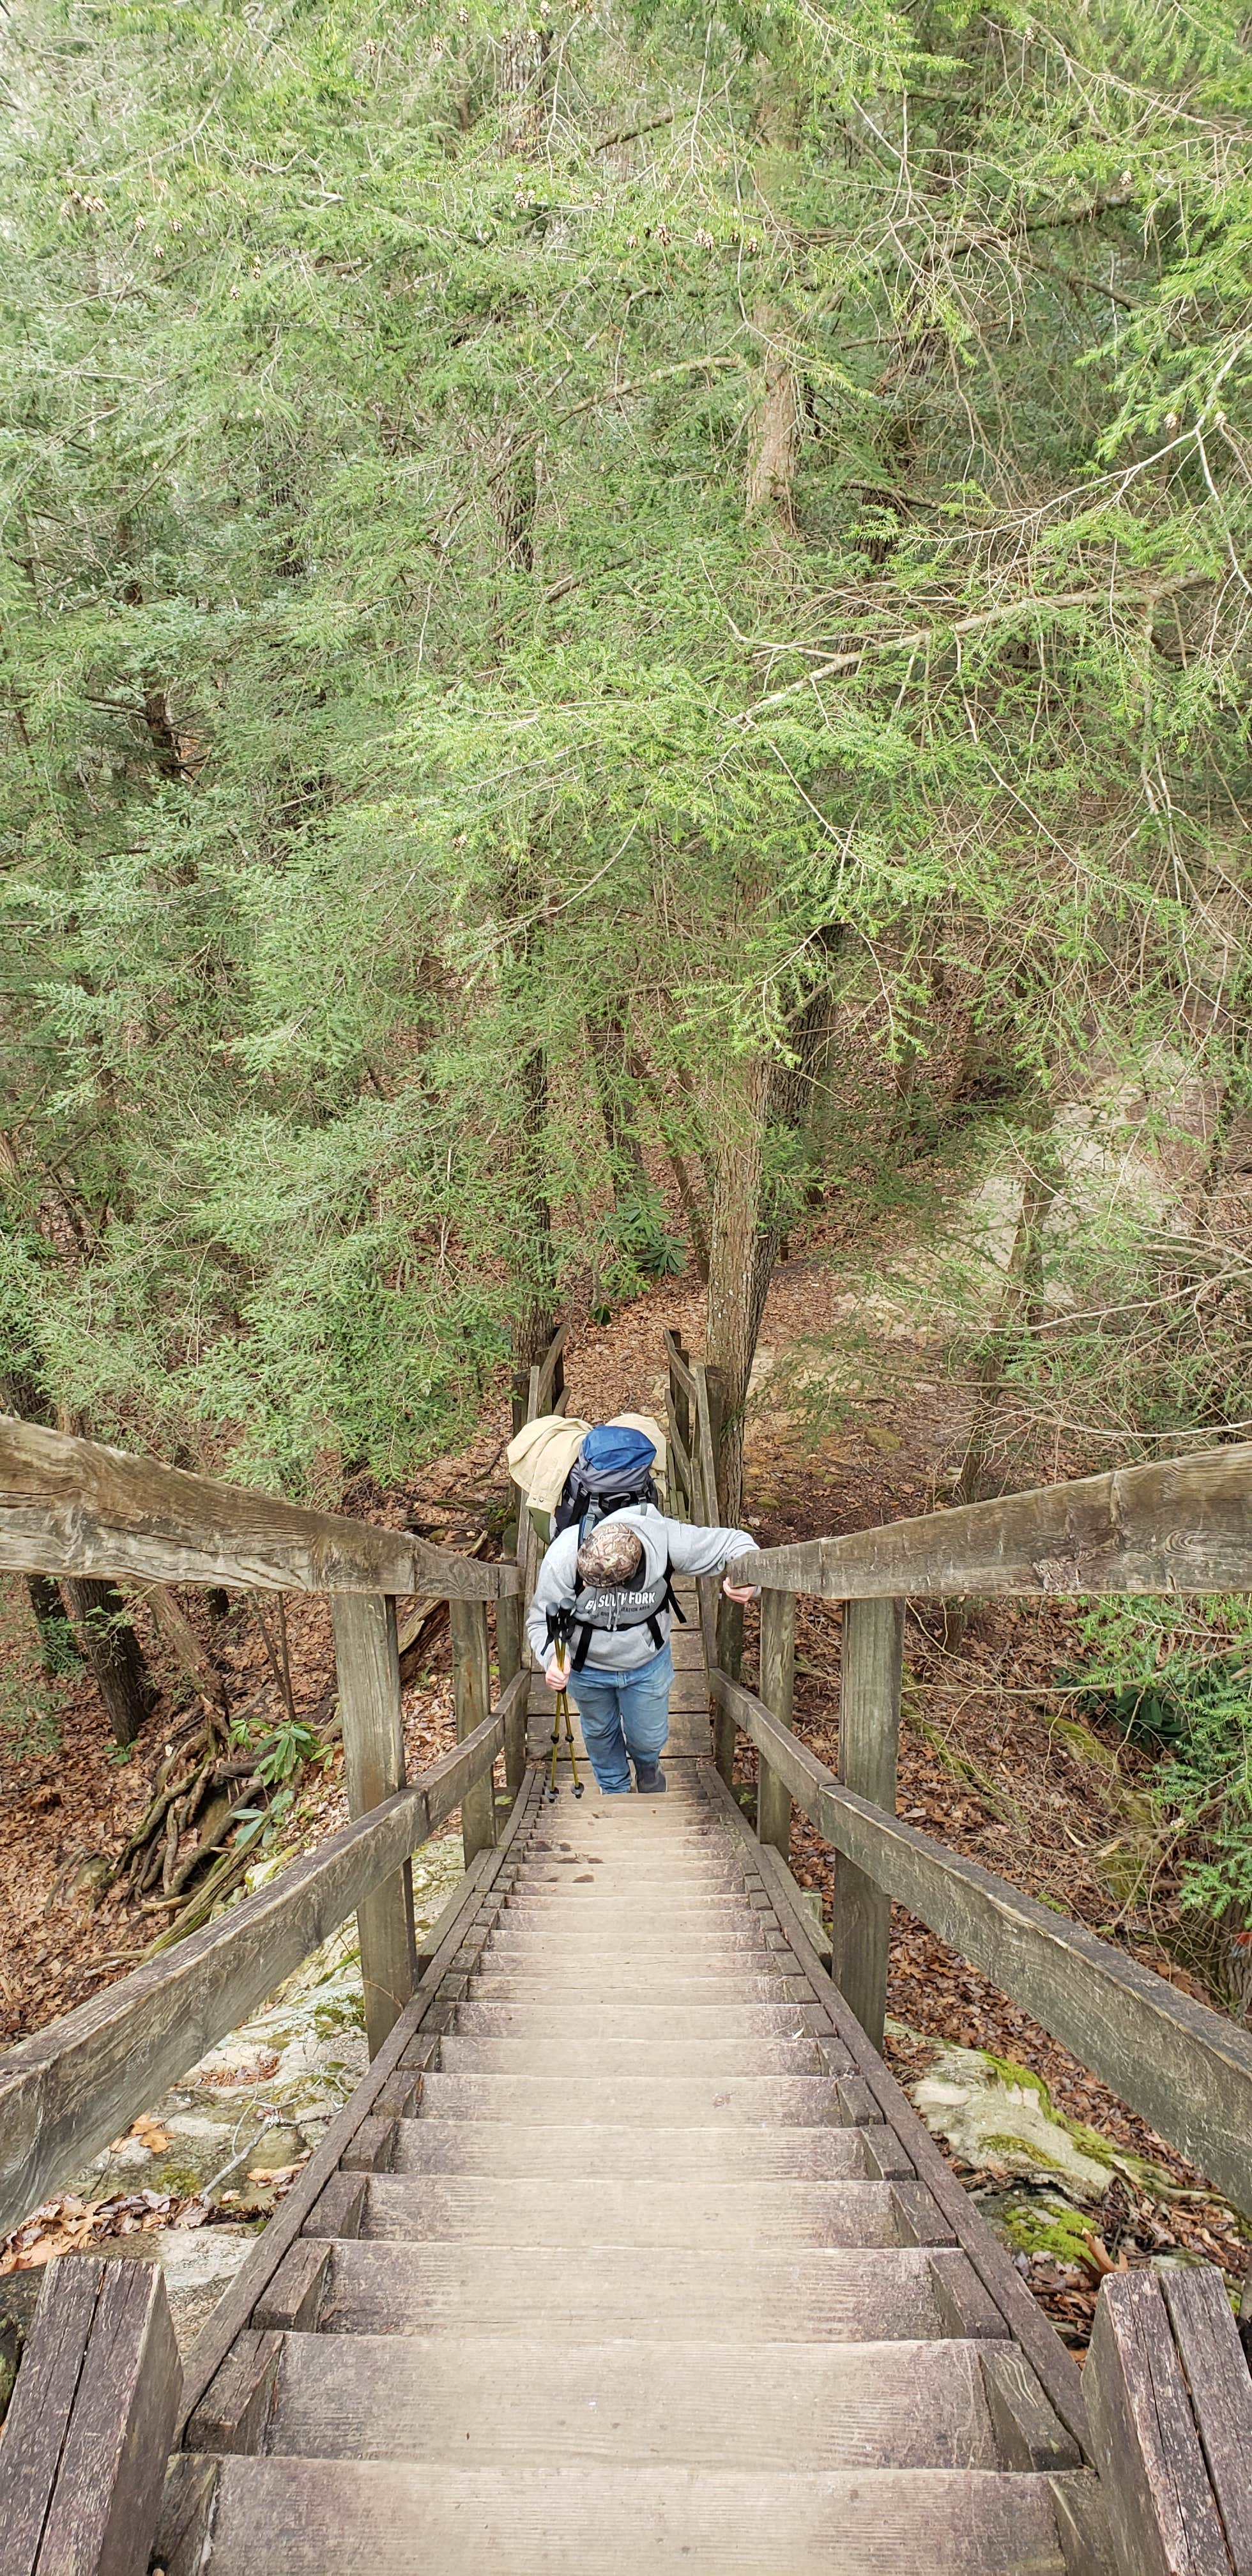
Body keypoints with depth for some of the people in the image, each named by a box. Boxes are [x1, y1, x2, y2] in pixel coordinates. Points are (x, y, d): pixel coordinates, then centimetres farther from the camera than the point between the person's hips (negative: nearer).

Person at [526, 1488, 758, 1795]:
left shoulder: (666, 1540, -36)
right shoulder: (563, 1556, -37)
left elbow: (736, 1542, -23)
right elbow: (541, 1620, -24)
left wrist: (746, 1580, -44)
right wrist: (552, 1657, -45)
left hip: (648, 1664, 0)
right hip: (586, 1666, 0)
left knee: (649, 1737, 20)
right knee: (600, 1733, 26)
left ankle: (647, 1766, 59)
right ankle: (614, 1791, 58)